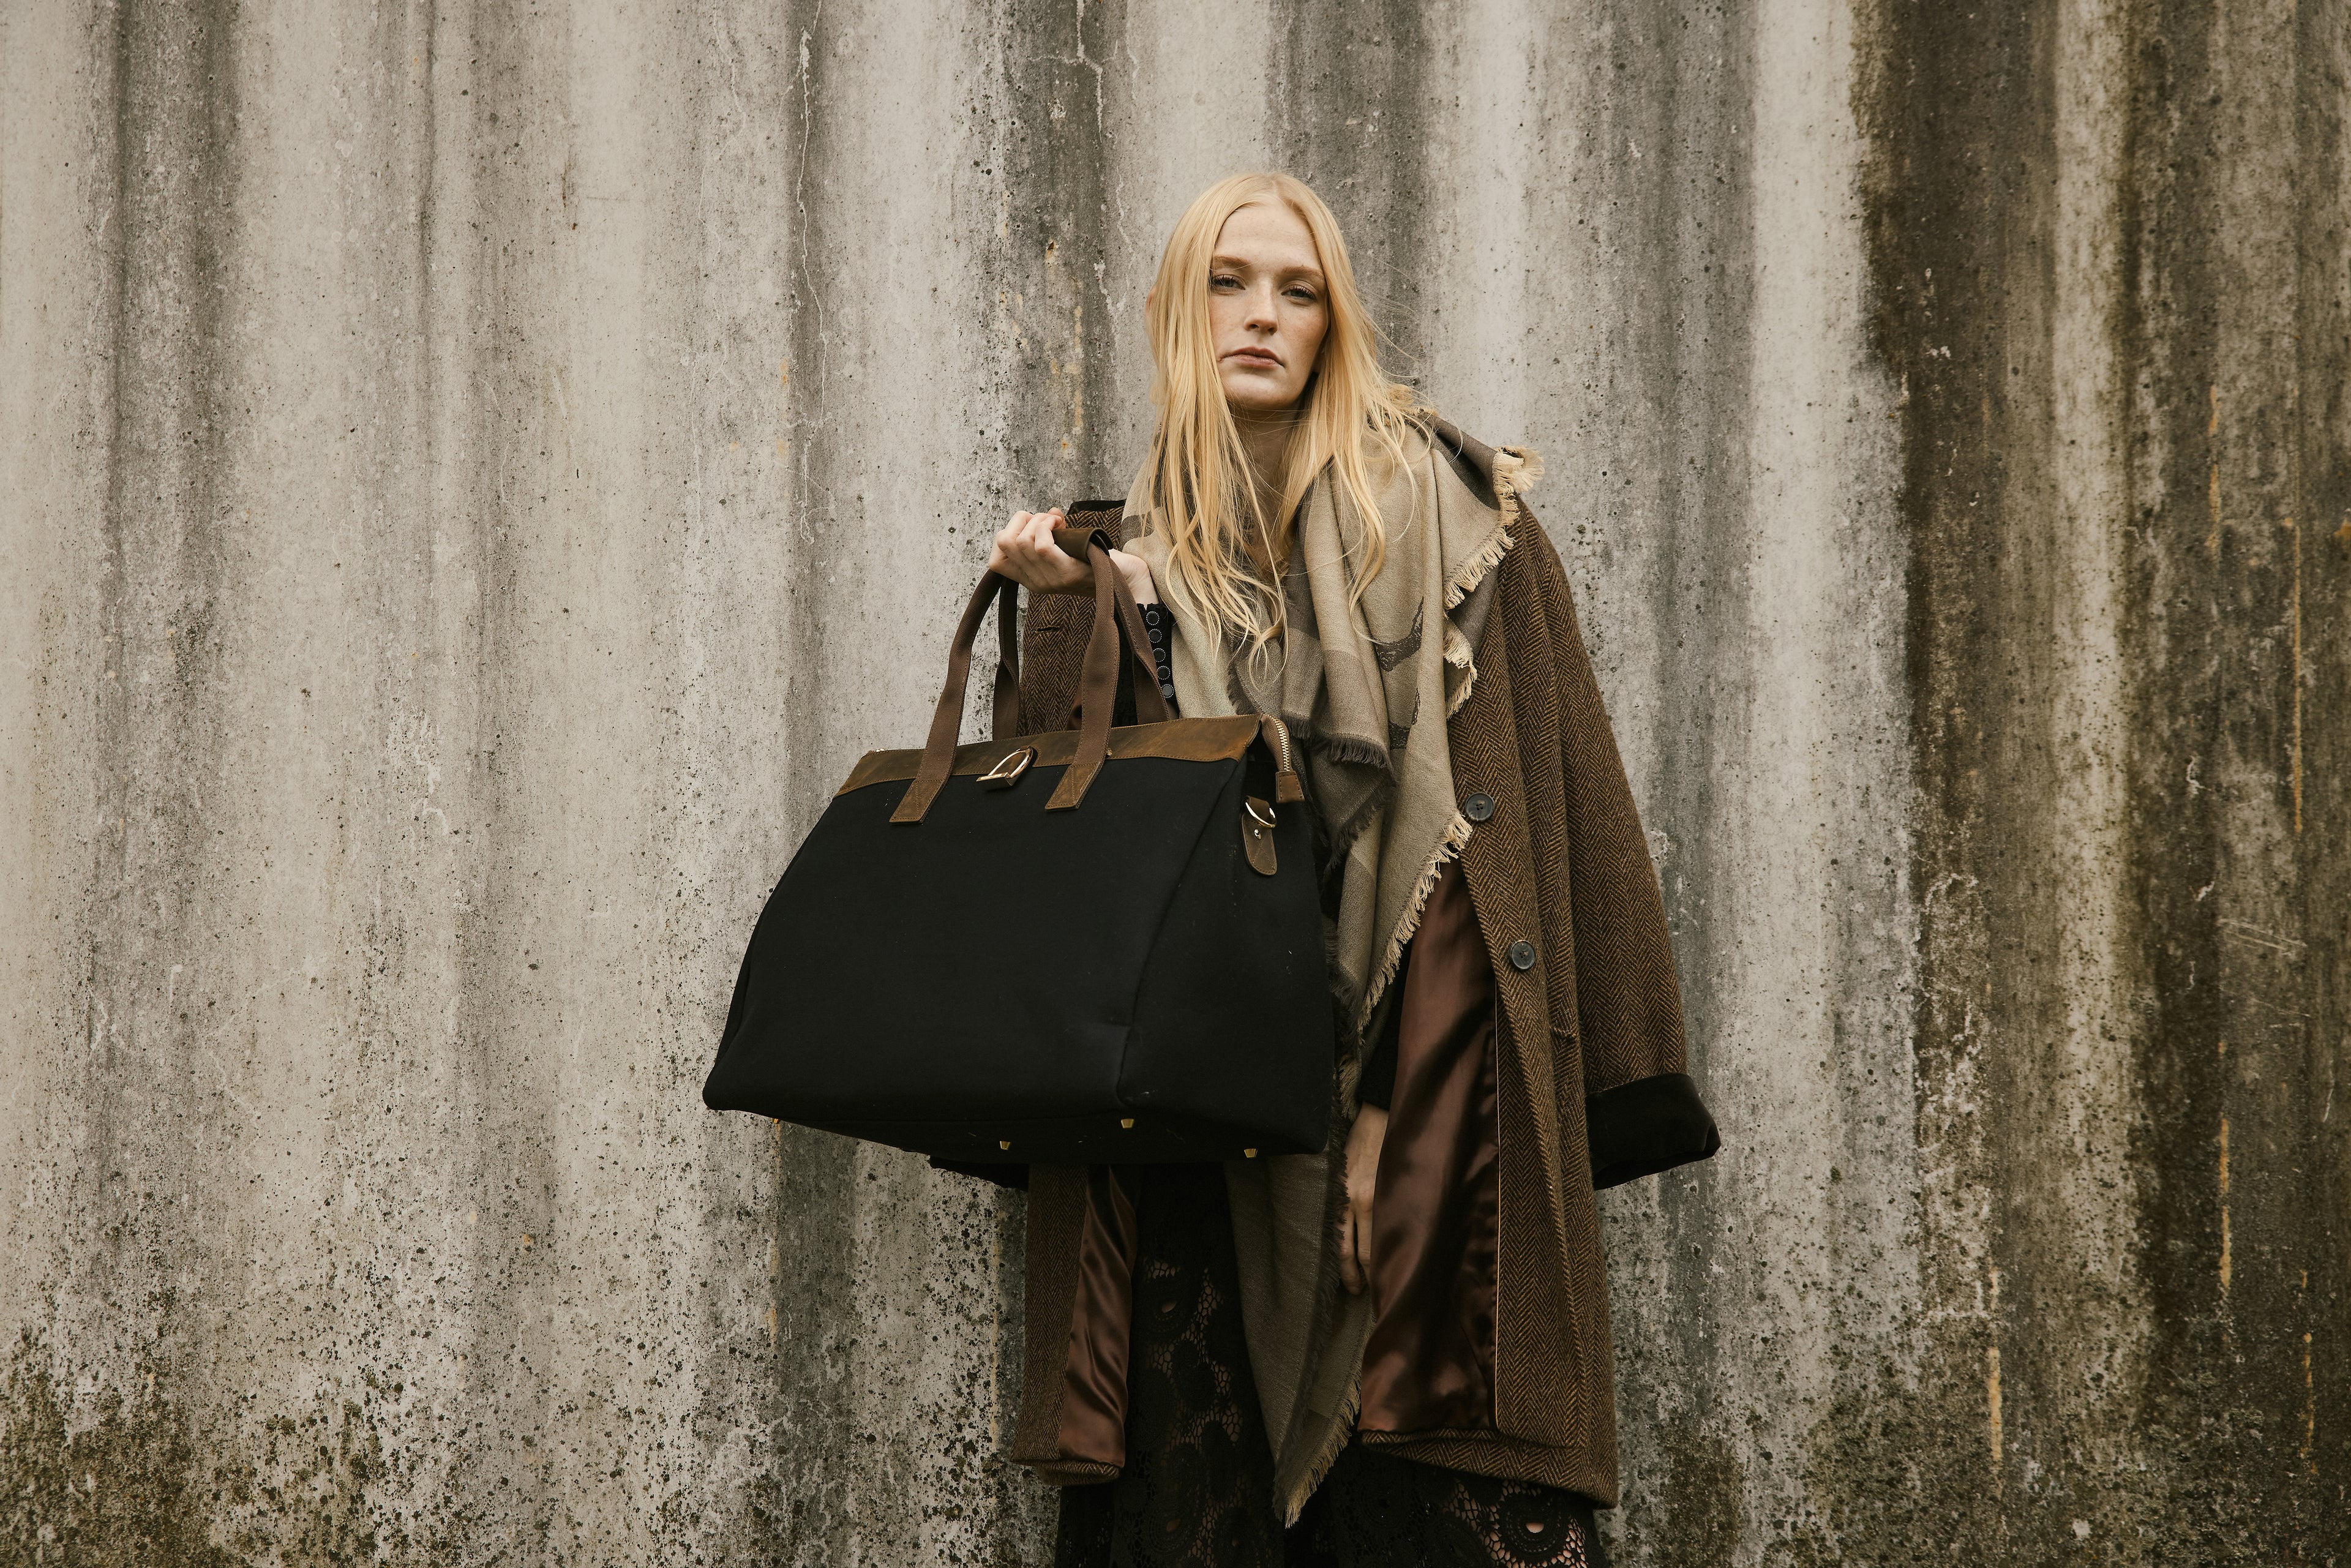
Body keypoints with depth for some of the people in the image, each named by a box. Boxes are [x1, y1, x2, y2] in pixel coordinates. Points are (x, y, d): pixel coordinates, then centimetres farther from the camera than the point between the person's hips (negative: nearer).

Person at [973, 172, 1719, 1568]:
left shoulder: (1449, 506, 4)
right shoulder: (1143, 559, 12)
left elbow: (1560, 765, 1)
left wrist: (1625, 1069, -5)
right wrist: (1062, 615, -9)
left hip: (1432, 1048, -2)